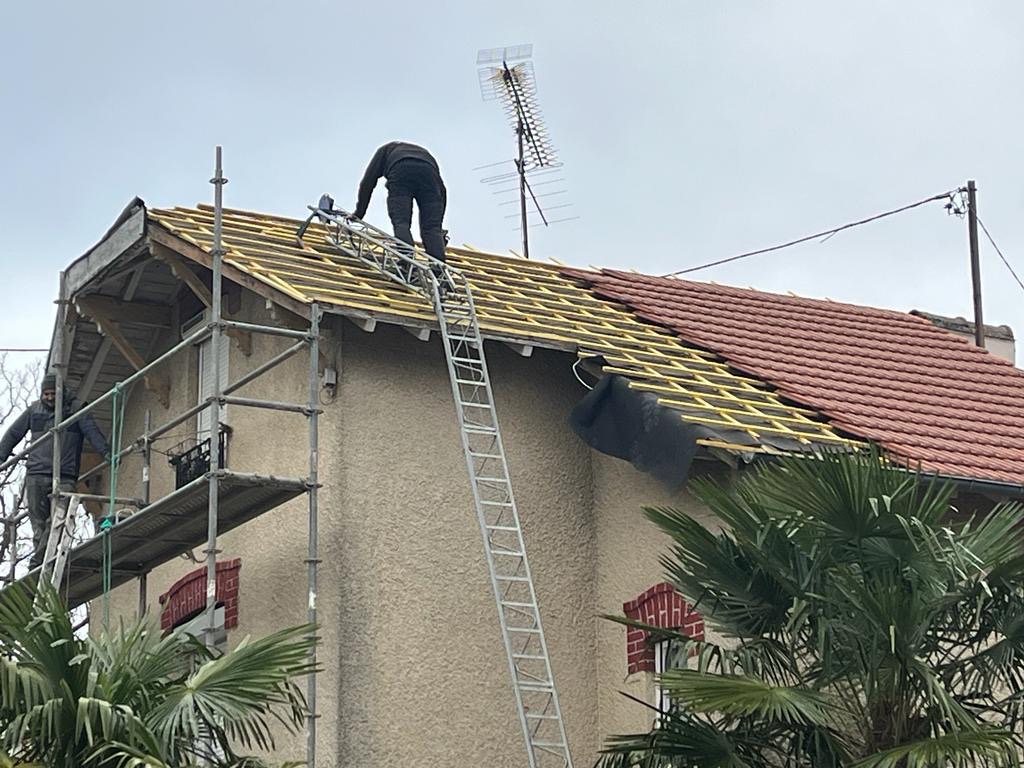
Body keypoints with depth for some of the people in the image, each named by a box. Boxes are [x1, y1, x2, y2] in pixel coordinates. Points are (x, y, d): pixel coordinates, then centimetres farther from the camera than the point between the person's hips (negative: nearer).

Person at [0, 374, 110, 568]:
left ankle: (38, 562, -17)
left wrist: (107, 452, -15)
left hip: (65, 477, -2)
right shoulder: (34, 410, 15)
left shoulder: (75, 409, 8)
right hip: (36, 474, 2)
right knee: (38, 523, -3)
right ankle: (40, 561, -2)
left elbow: (92, 431, -1)